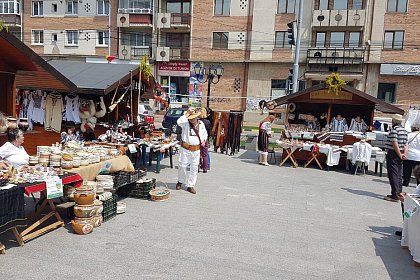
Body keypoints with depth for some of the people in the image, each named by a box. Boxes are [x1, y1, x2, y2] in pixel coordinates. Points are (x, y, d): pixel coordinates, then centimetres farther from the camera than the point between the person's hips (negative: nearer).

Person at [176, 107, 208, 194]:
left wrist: (204, 140, 4)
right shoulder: (186, 123, -7)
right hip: (185, 148, -3)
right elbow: (179, 122, -29)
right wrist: (187, 114, -25)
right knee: (182, 166, 4)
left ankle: (190, 186, 16)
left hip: (196, 150, 3)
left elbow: (205, 133, 21)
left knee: (194, 168, 5)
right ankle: (180, 181, 31)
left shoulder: (201, 124, 6)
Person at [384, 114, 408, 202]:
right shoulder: (404, 130, 13)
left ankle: (395, 195, -7)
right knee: (399, 175, 15)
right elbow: (406, 145, 10)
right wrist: (404, 154, 0)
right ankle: (399, 193, 22)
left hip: (393, 153, -9)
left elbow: (395, 144, -21)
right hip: (400, 154, 9)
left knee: (393, 175, -6)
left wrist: (400, 155, -13)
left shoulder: (394, 130, -15)